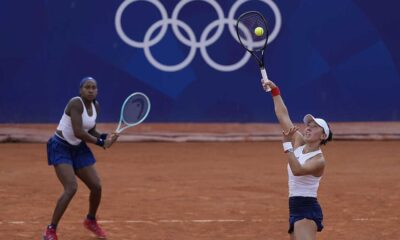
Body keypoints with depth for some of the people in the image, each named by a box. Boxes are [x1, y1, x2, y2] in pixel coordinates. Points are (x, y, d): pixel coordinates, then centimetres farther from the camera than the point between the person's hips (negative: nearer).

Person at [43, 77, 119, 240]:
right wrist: (100, 142, -21)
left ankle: (90, 220, 37)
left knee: (96, 186, 7)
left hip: (78, 149, 8)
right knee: (71, 188, -22)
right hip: (61, 148, -8)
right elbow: (78, 132, -29)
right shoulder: (76, 103, -23)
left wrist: (104, 137, -8)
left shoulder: (95, 106, 2)